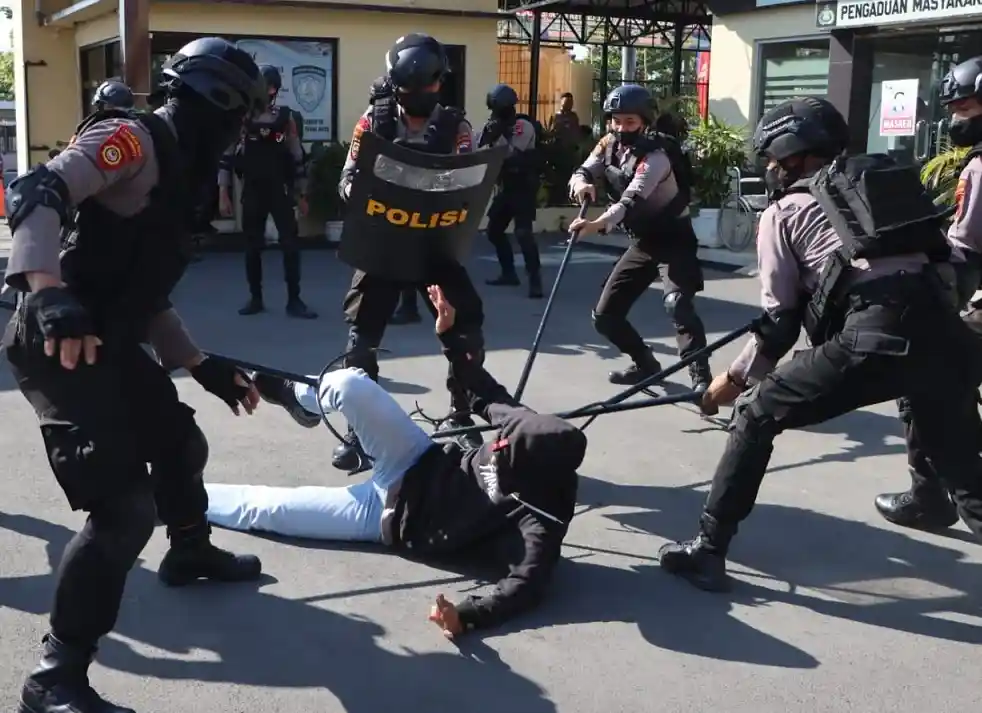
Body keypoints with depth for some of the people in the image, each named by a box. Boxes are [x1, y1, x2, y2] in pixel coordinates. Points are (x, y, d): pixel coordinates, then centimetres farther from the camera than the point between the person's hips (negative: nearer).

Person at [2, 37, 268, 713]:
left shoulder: (177, 171, 18)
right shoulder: (134, 139, -10)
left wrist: (207, 368, 20)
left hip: (111, 347, 10)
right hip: (61, 345, -10)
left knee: (180, 444, 26)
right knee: (126, 508, -16)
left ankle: (191, 552, 55)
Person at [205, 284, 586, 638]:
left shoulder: (539, 522, -34)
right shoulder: (528, 431, -19)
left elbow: (526, 584, -47)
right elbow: (485, 394, -2)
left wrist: (468, 615, -63)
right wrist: (451, 334, -1)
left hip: (395, 514, -4)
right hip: (423, 465, 4)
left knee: (262, 508, -2)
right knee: (349, 383, -15)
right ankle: (301, 397, 23)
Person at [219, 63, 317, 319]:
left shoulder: (286, 118, 1)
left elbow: (297, 158, 7)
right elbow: (226, 157, -1)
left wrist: (301, 195, 8)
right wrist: (223, 194, -5)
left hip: (281, 192, 0)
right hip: (252, 193, 0)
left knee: (290, 245, -4)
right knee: (252, 247, 7)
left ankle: (294, 300, 2)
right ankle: (255, 298, 18)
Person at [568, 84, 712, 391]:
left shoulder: (656, 156, -25)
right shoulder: (609, 145, -2)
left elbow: (632, 199, -38)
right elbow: (582, 173, -9)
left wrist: (596, 224, -55)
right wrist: (581, 183, -35)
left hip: (674, 237, -7)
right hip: (643, 241, 7)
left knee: (677, 302, -32)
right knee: (605, 315, 5)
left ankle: (701, 378, -30)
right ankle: (645, 363, 26)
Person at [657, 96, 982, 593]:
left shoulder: (785, 210, 14)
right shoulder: (884, 180, 29)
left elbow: (780, 320, 12)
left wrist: (738, 377, 27)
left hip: (873, 337, -5)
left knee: (757, 418, 12)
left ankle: (708, 550, 13)